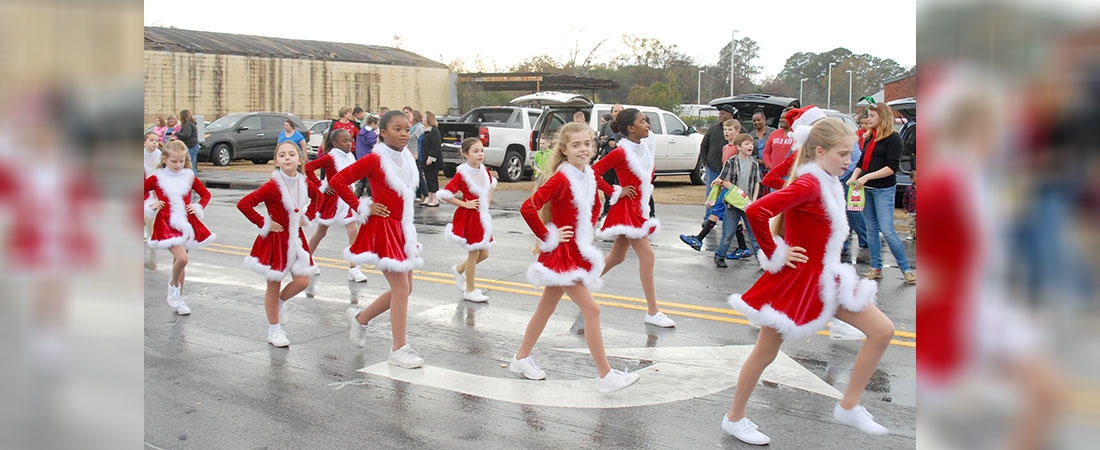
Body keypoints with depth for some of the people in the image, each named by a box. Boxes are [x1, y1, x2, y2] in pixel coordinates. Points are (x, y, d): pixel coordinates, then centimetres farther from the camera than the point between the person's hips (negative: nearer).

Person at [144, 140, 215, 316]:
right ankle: (174, 285, 8)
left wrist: (198, 208, 3)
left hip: (186, 222, 3)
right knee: (182, 258, -21)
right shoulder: (156, 178, -2)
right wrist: (151, 206, -3)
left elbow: (205, 194, 17)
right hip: (167, 224, -3)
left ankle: (179, 298, 24)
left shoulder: (189, 177, 5)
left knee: (179, 260, 13)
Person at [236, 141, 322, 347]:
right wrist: (263, 223, -17)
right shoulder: (273, 186, -21)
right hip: (275, 239, -5)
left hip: (295, 238, 5)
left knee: (302, 281, 0)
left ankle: (281, 301, 32)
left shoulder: (304, 183, -3)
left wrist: (307, 217, 8)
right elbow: (243, 204, -23)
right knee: (273, 286, 6)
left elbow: (317, 197, 20)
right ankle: (274, 330, 19)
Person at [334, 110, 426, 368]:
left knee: (404, 289, 12)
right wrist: (362, 207, -13)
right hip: (383, 228, -8)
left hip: (403, 228, 8)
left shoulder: (407, 158, 8)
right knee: (401, 288, -9)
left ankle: (359, 318, 32)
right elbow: (338, 181, -16)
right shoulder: (375, 160, -14)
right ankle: (399, 350, 0)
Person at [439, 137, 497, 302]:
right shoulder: (462, 174, -17)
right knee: (474, 253, 0)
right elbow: (445, 195, -19)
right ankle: (469, 291, 14)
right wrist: (465, 204, -17)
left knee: (484, 254, 11)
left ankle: (459, 269, 37)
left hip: (483, 216, 7)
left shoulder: (484, 170, 3)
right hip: (469, 216, -7)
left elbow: (492, 184, 25)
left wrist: (487, 202, 11)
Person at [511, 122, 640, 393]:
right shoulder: (561, 178, -19)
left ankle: (521, 359, 32)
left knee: (546, 308, 18)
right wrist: (547, 236, -19)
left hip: (577, 253, 8)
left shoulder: (589, 175, 6)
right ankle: (606, 376, -2)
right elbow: (528, 208, -27)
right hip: (562, 254, -8)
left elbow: (595, 207, 25)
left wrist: (589, 230, 11)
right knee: (591, 309, -8)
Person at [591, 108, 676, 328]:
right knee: (647, 256, -10)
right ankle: (652, 313, -6)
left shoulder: (646, 146, 7)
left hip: (639, 209, 9)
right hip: (628, 209, -9)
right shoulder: (621, 152, -18)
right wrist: (615, 192, -16)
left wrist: (648, 187, 14)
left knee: (617, 256, 17)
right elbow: (594, 172, -21)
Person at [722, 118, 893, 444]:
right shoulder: (808, 184, -21)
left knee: (883, 330, 3)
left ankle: (849, 407, 12)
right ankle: (734, 418, 25)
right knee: (766, 352, 6)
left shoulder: (827, 184, 7)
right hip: (795, 280, -9)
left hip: (823, 279, 9)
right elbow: (755, 211, -34)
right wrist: (774, 254, -21)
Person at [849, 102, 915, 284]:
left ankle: (906, 269, 0)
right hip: (866, 189, 7)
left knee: (887, 231, -10)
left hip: (883, 190, -7)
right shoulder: (869, 138, 13)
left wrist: (867, 177, -21)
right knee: (871, 230, 8)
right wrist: (854, 177, -1)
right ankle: (876, 268, 14)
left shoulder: (893, 138, -8)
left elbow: (891, 168, -15)